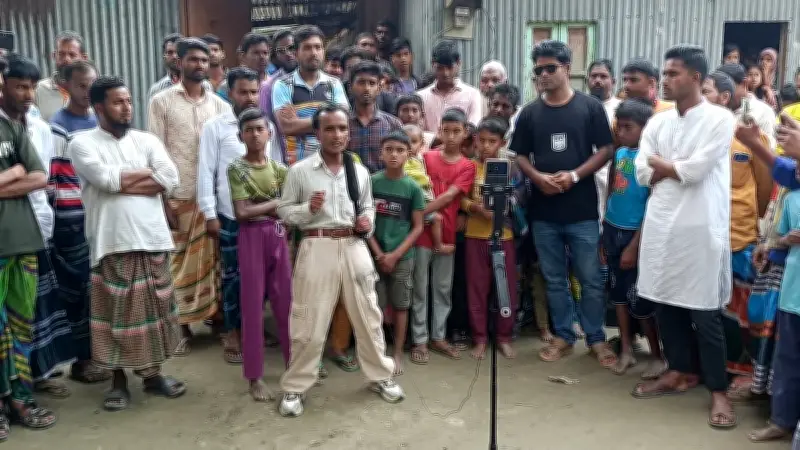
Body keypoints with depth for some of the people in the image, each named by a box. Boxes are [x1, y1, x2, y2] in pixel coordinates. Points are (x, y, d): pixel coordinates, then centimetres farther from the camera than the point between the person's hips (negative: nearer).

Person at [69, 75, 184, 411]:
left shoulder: (147, 140, 10)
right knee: (117, 311, 4)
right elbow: (107, 179, -18)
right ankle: (119, 379, 19)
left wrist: (124, 182, -11)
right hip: (113, 242, -3)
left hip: (153, 238, 4)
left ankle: (152, 373, 24)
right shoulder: (82, 143, -1)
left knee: (154, 307, 10)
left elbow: (171, 181, -4)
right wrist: (149, 172, -4)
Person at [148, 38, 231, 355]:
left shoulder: (220, 105, 8)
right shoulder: (161, 102, 1)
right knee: (180, 263, 4)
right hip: (178, 197, -2)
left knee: (214, 260, 7)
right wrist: (162, 200, -8)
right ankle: (184, 328, 14)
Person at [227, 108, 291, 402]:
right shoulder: (236, 169, -4)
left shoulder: (279, 169, 9)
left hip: (278, 237, 4)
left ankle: (295, 364, 23)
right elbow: (241, 213, -13)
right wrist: (275, 204, -9)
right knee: (253, 306, 1)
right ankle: (255, 376, 9)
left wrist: (259, 209, -9)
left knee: (286, 303, 9)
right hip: (252, 238, -4)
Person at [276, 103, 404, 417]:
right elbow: (283, 211, 2)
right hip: (317, 249, -3)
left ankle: (380, 376, 32)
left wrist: (367, 223, -2)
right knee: (309, 323, 2)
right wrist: (308, 209, -16)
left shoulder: (360, 172, 9)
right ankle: (294, 388, 17)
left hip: (354, 248, 4)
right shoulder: (299, 171, -2)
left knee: (368, 317, 13)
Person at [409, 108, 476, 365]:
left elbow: (449, 196, -11)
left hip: (447, 235, 2)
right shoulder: (426, 157, 1)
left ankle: (439, 337, 23)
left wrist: (420, 213, -19)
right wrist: (426, 217, -12)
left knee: (444, 288, 11)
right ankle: (420, 341, 11)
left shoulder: (467, 166, 0)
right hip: (422, 232, -1)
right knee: (420, 289, 4)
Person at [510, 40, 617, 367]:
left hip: (582, 209, -3)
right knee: (554, 279, 11)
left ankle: (596, 338, 18)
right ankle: (563, 336, 24)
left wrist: (575, 175, -15)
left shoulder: (590, 107, -1)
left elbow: (606, 149, -2)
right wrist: (538, 177, -10)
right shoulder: (530, 113, 7)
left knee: (591, 279, 3)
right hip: (543, 211, 3)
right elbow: (519, 155, 9)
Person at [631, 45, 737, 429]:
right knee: (664, 302, 13)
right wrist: (681, 169, -8)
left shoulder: (719, 119, -7)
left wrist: (661, 163, -1)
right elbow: (643, 173, 2)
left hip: (700, 229, -6)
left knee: (705, 313, 1)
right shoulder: (657, 122, 10)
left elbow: (696, 170, -16)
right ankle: (679, 372, 31)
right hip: (660, 225, 6)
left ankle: (718, 390, 14)